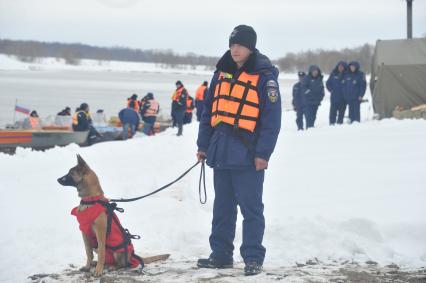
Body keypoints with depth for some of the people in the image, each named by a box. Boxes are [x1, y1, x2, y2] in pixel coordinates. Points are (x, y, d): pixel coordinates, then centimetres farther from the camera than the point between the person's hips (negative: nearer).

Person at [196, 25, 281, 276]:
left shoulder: (264, 76, -6)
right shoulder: (222, 73, 12)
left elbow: (271, 120, -10)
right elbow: (209, 111, 16)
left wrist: (263, 153, -15)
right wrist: (203, 145, 12)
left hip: (247, 156, -6)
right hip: (221, 152, 6)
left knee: (251, 208, -2)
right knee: (222, 208, 13)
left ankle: (253, 258, 5)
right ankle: (221, 254, 21)